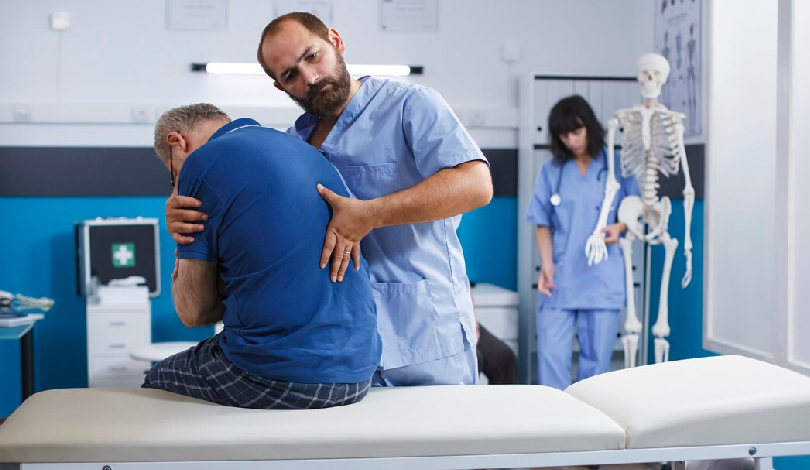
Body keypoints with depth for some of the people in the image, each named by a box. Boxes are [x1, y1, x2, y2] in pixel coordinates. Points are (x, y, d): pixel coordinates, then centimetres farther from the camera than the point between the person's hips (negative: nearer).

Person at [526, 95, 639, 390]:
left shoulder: (618, 167, 5)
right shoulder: (551, 171, 6)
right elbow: (543, 224, 6)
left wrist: (619, 227, -9)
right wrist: (547, 264, -8)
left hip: (602, 279, 0)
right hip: (560, 278, 0)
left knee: (597, 358, 4)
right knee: (552, 356, -6)